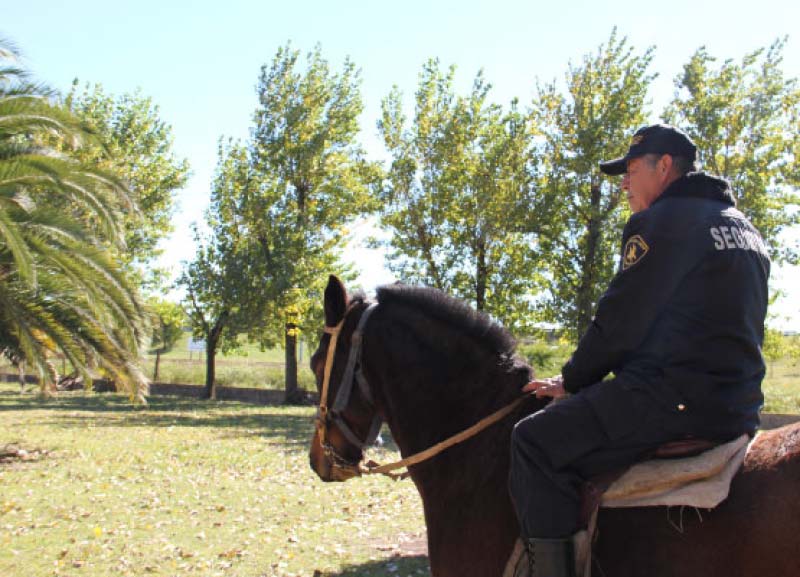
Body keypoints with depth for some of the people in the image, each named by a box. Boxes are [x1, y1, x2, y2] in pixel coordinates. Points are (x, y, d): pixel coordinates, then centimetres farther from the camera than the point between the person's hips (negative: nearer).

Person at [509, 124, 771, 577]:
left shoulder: (661, 222, -9)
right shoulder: (745, 230, 20)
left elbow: (619, 325, -12)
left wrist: (571, 382, 4)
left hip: (674, 402, -10)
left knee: (535, 442, -12)